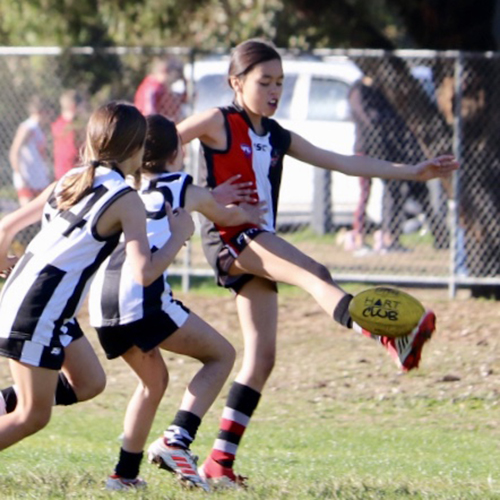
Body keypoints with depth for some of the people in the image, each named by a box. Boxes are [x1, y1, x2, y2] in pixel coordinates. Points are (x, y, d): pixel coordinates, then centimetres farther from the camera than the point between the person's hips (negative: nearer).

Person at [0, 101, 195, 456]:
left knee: (89, 383, 18)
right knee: (33, 417, -1)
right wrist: (179, 236, -4)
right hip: (39, 314, -8)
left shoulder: (70, 181, 11)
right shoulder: (126, 201, -11)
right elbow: (143, 273, -20)